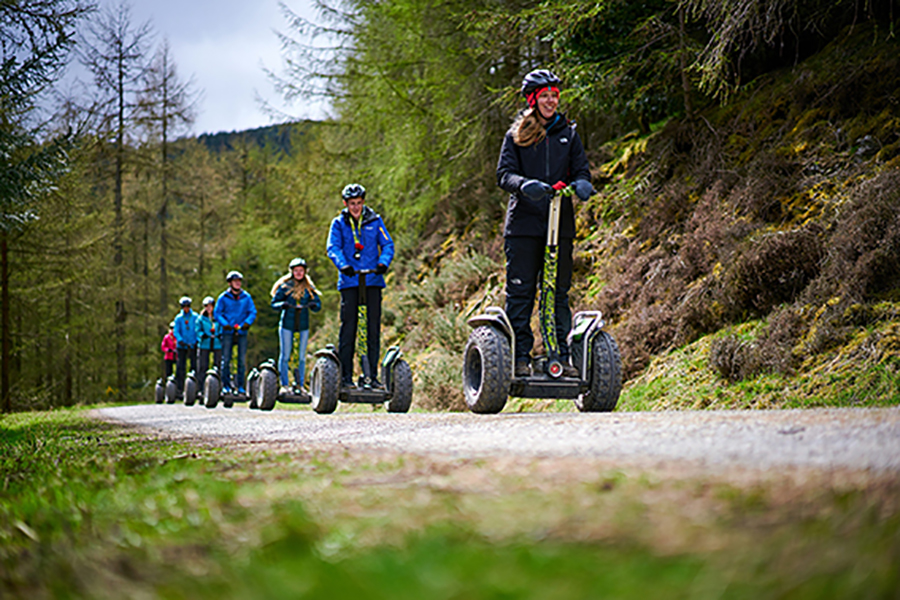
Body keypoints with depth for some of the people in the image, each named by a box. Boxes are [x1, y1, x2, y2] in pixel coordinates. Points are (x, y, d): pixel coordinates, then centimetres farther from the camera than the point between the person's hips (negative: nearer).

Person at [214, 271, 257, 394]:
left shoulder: (246, 297, 7)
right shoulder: (223, 297, 3)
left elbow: (253, 312, 7)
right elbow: (217, 313, 3)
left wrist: (247, 323, -11)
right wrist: (225, 324, -12)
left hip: (242, 333, 1)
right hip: (228, 333, -1)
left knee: (242, 360, 2)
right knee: (226, 359, -2)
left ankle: (240, 385, 8)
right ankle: (226, 385, 4)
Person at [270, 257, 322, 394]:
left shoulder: (309, 288, 9)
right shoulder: (285, 286, 2)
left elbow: (318, 305, 6)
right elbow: (274, 303, 2)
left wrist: (313, 304, -17)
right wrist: (283, 304, -19)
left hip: (303, 325, 2)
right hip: (287, 324, -2)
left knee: (302, 356, 4)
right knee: (285, 355, -2)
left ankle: (300, 385, 11)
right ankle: (284, 385, 6)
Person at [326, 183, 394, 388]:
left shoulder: (375, 221, 9)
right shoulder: (339, 223, 6)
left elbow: (387, 244, 3)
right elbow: (333, 248, -5)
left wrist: (383, 263, -17)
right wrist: (343, 265, -25)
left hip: (373, 279, 1)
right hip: (349, 281, -1)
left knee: (373, 327, 0)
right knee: (348, 326, -4)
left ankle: (372, 374, 6)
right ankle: (345, 375, 0)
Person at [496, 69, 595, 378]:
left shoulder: (568, 134, 14)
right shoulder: (516, 135, 5)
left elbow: (581, 169, 10)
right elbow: (504, 174, -3)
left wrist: (582, 184, -15)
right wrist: (524, 185, -25)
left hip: (560, 224, 2)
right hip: (523, 225, -2)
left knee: (559, 292, 4)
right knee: (520, 291, -3)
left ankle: (561, 355, 9)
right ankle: (520, 356, 2)